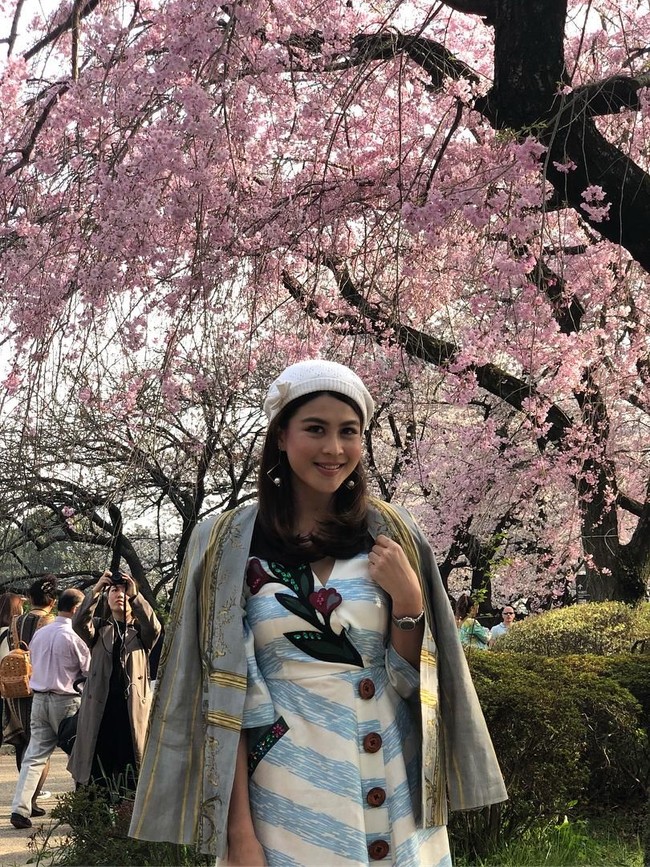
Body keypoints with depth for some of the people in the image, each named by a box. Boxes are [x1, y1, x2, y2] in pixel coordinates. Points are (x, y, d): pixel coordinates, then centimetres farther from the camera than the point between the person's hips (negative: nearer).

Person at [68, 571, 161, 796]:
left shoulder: (140, 631, 13)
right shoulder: (99, 628, 15)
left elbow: (154, 627, -10)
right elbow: (79, 623, -7)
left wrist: (135, 595, -21)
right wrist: (95, 590, -19)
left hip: (133, 709, 0)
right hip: (99, 710, 1)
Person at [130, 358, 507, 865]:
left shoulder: (393, 535, 2)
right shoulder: (229, 543, -4)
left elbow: (415, 678, 4)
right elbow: (223, 696, -5)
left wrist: (407, 599, -12)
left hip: (391, 789, 2)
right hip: (283, 793, -2)